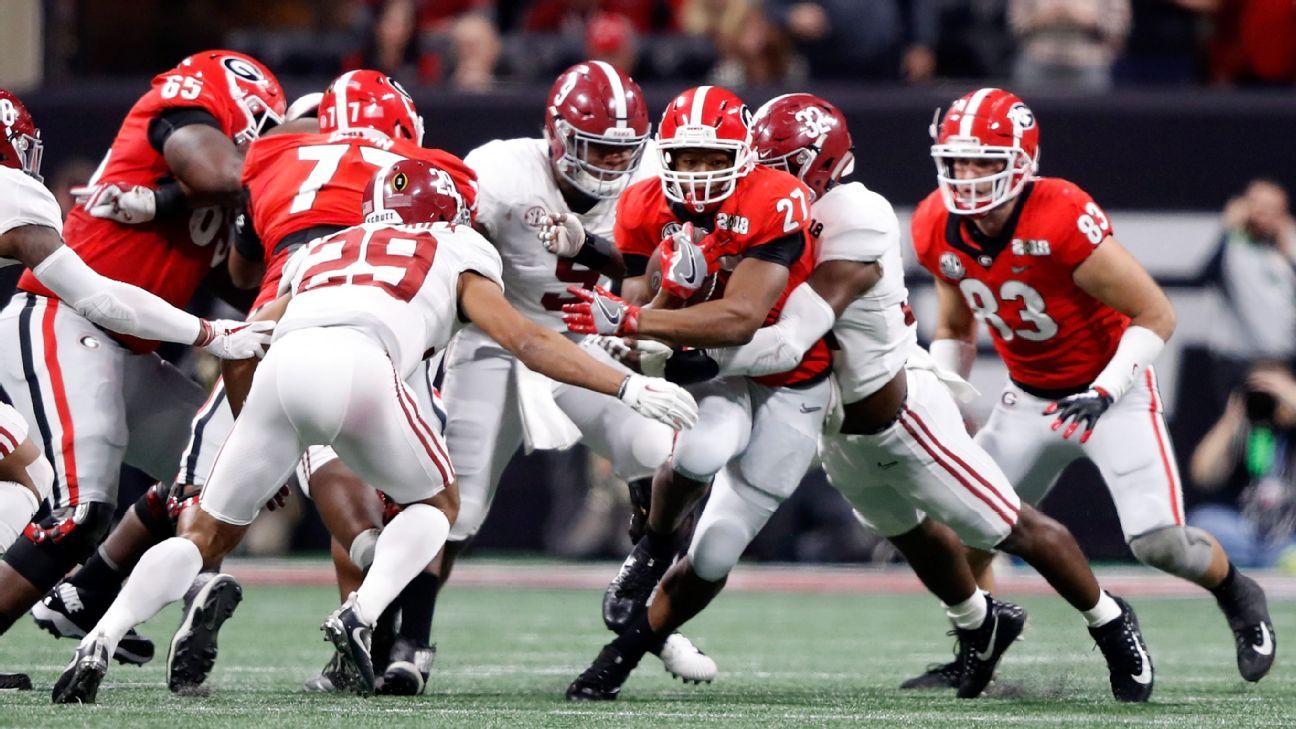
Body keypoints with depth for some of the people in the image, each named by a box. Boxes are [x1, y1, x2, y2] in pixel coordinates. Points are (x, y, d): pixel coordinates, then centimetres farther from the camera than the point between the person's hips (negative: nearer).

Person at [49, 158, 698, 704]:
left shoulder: (321, 253, 38)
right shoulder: (455, 256, 28)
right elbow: (527, 341, 19)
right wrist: (626, 386, 21)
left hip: (281, 365, 3)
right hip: (358, 367, -3)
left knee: (210, 534, 17)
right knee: (436, 503, 23)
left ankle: (97, 646, -1)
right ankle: (360, 616, -1)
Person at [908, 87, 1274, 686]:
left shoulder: (1062, 221, -30)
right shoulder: (939, 231, -10)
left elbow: (1156, 316, -22)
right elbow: (953, 330, 10)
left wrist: (1105, 392, -29)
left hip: (1115, 393, -6)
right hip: (1030, 400, 6)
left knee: (1159, 543, -15)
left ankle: (1238, 597, 17)